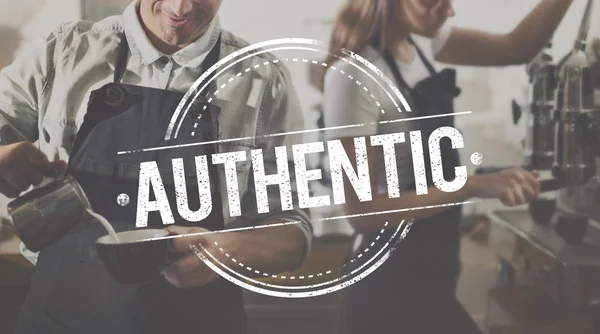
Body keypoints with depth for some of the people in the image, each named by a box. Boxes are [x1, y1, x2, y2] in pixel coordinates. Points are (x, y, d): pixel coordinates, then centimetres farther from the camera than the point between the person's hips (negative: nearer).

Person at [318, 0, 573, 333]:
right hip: (391, 285, -8)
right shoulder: (353, 75, -23)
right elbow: (362, 210, -23)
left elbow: (517, 47, 7)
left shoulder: (418, 40, 1)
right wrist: (474, 186, -25)